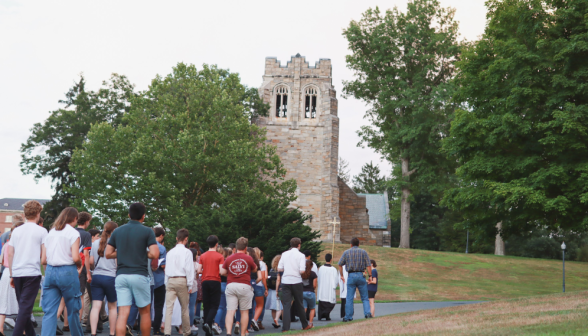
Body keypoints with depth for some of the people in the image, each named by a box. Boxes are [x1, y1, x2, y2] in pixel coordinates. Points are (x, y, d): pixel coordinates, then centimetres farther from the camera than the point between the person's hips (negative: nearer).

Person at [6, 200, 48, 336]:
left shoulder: (16, 231, 11)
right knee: (25, 308, -7)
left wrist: (11, 275, 16)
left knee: (24, 307, 16)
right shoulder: (41, 231, -2)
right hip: (32, 273, -5)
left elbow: (9, 254, 10)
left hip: (17, 274, 5)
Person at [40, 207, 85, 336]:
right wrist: (80, 264, 7)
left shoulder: (51, 233, 12)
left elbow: (43, 260, 8)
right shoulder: (73, 233, -4)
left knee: (49, 312, 1)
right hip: (67, 272, -4)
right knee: (73, 310, 10)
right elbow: (75, 257, -14)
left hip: (50, 272, 4)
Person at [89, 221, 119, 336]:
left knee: (96, 306, -2)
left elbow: (91, 262, 10)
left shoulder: (95, 243, 8)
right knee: (112, 307, 11)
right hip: (111, 277, -3)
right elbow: (118, 263, -8)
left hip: (96, 276, 4)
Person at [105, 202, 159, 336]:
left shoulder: (117, 231, 11)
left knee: (123, 313, -2)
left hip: (121, 275, 3)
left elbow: (108, 254, 10)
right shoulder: (147, 231, -2)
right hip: (139, 275, -3)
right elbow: (154, 254, -11)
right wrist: (144, 253, 9)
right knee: (145, 312, 12)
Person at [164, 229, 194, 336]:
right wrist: (190, 285, -4)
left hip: (170, 280, 3)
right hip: (182, 280, -3)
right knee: (185, 307, 10)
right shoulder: (187, 252, -4)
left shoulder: (170, 252, 11)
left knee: (169, 307, -4)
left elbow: (167, 268, 14)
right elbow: (189, 269, -8)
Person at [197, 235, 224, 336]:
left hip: (205, 281, 4)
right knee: (214, 305, 1)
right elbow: (221, 271, -11)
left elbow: (199, 270, 3)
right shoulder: (219, 256, -5)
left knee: (206, 306, 7)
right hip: (215, 281, -4)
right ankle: (207, 323, -24)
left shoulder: (202, 256, 7)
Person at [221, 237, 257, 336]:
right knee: (244, 312, 10)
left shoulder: (229, 259, 5)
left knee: (230, 311, -2)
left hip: (230, 286, 2)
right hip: (244, 286, -2)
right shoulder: (248, 258, -1)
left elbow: (222, 272, 4)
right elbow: (255, 269, 15)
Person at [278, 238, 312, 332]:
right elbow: (302, 271, -13)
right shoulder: (301, 255, -5)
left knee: (286, 305, 1)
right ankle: (305, 325, 26)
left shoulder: (284, 254, 4)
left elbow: (279, 269, 3)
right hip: (296, 281, -2)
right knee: (299, 304, 13)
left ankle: (285, 328, -7)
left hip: (285, 282, 2)